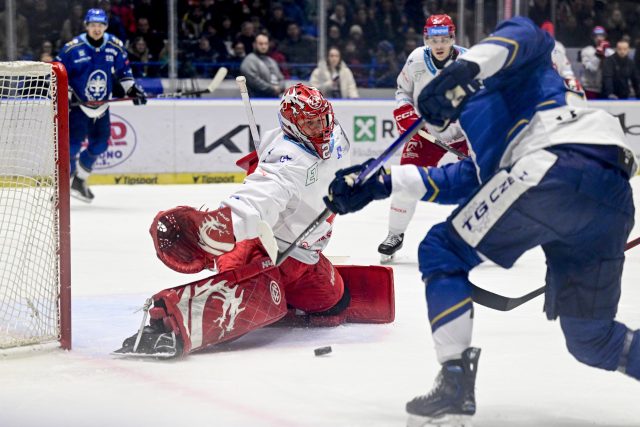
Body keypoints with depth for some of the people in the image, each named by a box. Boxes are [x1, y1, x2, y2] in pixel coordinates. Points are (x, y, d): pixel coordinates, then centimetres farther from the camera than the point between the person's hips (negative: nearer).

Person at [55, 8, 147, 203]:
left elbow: (123, 70, 11)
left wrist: (132, 88, 1)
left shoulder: (115, 46, -4)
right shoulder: (73, 48, -15)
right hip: (77, 104, -5)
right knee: (72, 145, -14)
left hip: (101, 106, 5)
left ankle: (79, 180, 28)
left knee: (99, 145, 9)